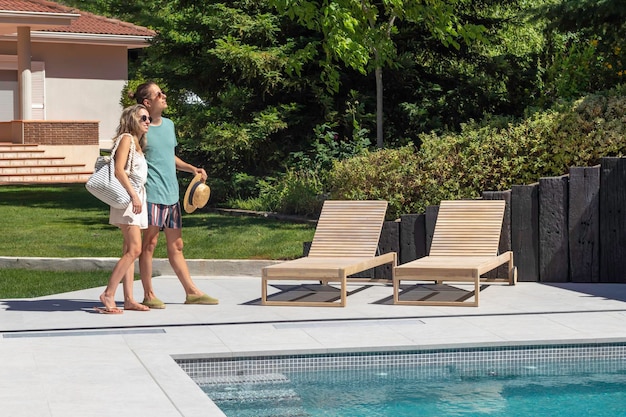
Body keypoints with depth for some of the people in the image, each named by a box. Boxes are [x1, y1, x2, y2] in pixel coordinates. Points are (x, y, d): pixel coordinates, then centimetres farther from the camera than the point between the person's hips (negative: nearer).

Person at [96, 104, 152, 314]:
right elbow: (119, 170, -16)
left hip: (137, 198, 10)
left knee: (129, 251, 7)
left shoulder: (137, 142, 21)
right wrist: (133, 195, -20)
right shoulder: (126, 138, -7)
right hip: (127, 197, -10)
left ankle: (128, 298, 7)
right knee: (133, 249, -16)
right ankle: (108, 294, -14)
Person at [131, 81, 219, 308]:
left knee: (176, 245, 13)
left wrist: (192, 169, 14)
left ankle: (192, 291, 17)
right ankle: (148, 295, 6)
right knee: (150, 242, -2)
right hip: (152, 193, -7)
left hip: (172, 193, 8)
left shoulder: (169, 124, 14)